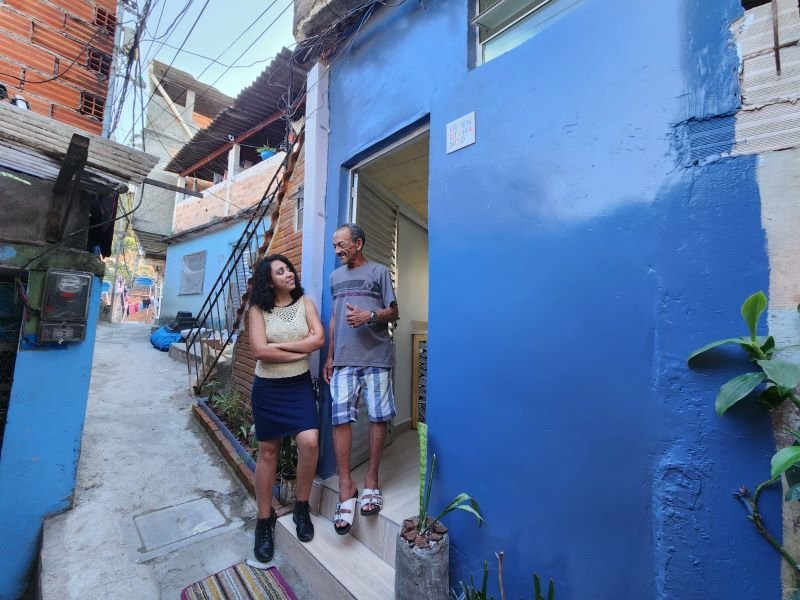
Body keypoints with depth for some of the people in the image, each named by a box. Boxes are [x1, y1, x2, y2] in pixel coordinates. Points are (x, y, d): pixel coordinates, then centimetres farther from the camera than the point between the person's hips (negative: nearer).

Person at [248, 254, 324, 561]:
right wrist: (299, 352, -13)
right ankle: (264, 520, 30)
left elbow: (319, 339, -12)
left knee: (310, 442, -14)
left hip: (299, 385, 1)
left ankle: (302, 508, 13)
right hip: (267, 388, 0)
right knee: (268, 451, 10)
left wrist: (279, 345, -15)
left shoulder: (305, 303, 0)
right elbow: (259, 350, -15)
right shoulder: (258, 309, -4)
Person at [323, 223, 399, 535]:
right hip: (343, 359, 4)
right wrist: (329, 357, 15)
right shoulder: (335, 276, 18)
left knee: (378, 417, 3)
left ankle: (371, 479, 18)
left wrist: (369, 316, -18)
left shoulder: (379, 271, 4)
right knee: (341, 419, -1)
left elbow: (394, 313, 2)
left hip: (376, 357, -3)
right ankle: (346, 485, 10)